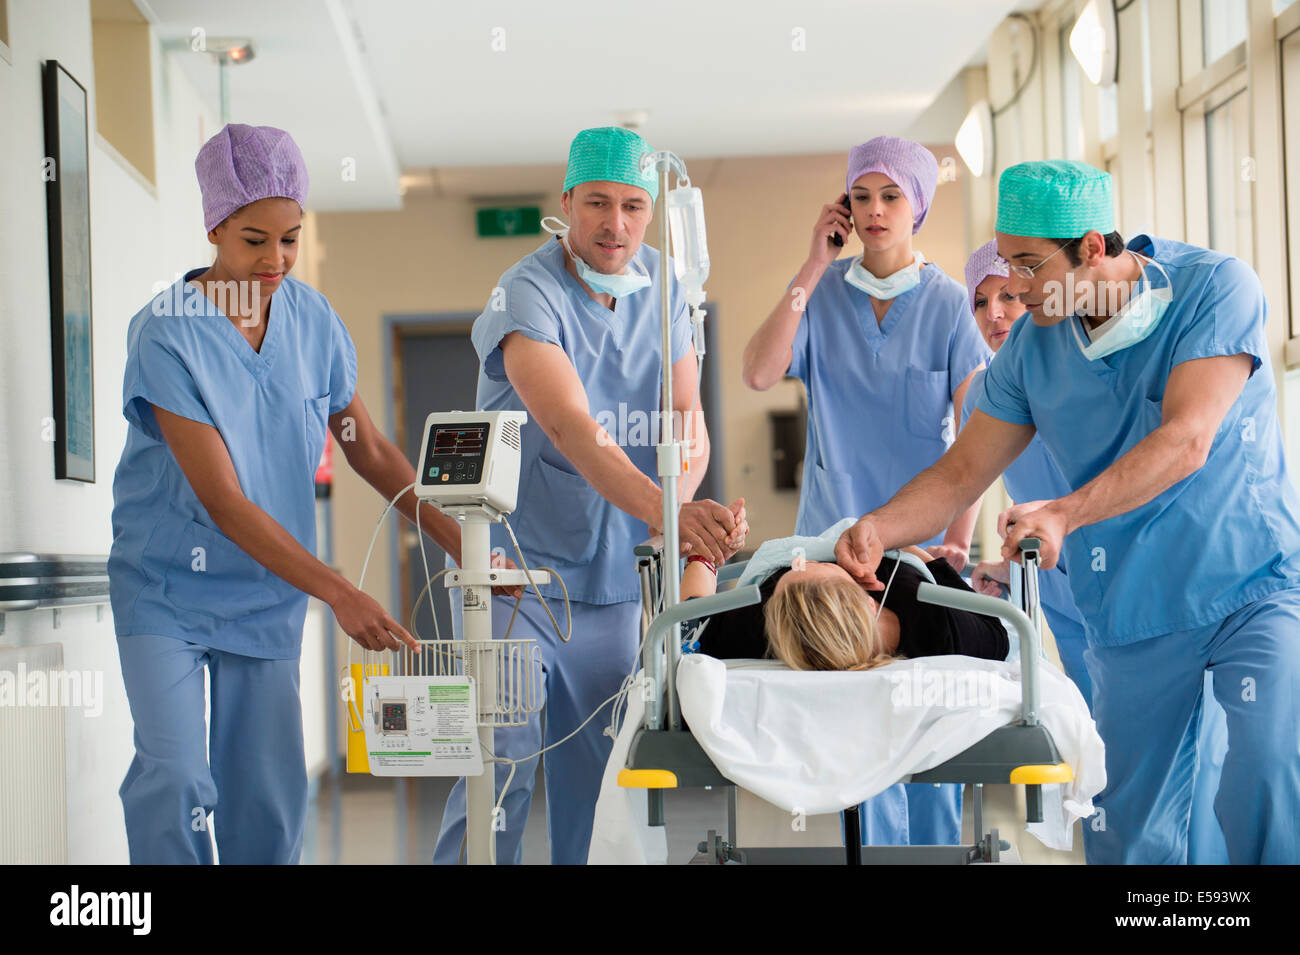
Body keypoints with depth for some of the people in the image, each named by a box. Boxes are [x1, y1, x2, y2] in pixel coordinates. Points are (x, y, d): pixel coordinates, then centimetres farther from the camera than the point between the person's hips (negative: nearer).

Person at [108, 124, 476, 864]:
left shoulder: (314, 319, -3)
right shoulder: (167, 335, -18)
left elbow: (370, 449, 8)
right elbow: (223, 502, -23)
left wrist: (460, 540, -2)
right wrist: (338, 592, -29)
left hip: (269, 596, 4)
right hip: (168, 587, -4)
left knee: (269, 793, 4)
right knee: (174, 777, -14)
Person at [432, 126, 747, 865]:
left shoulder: (665, 288, 5)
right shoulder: (524, 294, -14)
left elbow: (690, 423, -3)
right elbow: (570, 428, -30)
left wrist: (681, 504, -26)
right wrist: (663, 510, -45)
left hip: (616, 576, 5)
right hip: (516, 568, -5)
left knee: (595, 778, 9)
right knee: (501, 767, -12)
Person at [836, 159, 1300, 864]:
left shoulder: (1215, 288, -11)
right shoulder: (1031, 346, 3)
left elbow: (1186, 441, -23)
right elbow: (961, 473, 8)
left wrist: (1065, 513, -34)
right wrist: (880, 528, -11)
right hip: (1135, 615, 4)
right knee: (1127, 829, 4)